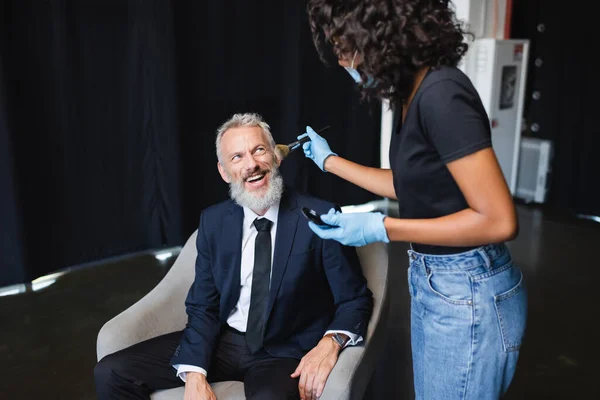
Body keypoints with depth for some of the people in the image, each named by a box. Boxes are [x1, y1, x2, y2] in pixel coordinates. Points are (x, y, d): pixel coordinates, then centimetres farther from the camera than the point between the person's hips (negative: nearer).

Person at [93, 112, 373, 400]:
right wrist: (195, 375, -14)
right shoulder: (213, 221, 2)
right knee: (111, 373, -8)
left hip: (283, 352, -4)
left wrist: (330, 342, -27)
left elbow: (355, 298, -6)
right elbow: (202, 307, 3)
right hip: (222, 341, 5)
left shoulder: (320, 217, -11)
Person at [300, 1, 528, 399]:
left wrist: (382, 228, -22)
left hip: (468, 294, -9)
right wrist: (330, 160, 21)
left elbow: (499, 221, -25)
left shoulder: (441, 94, -24)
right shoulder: (412, 95, 4)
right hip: (433, 283, 9)